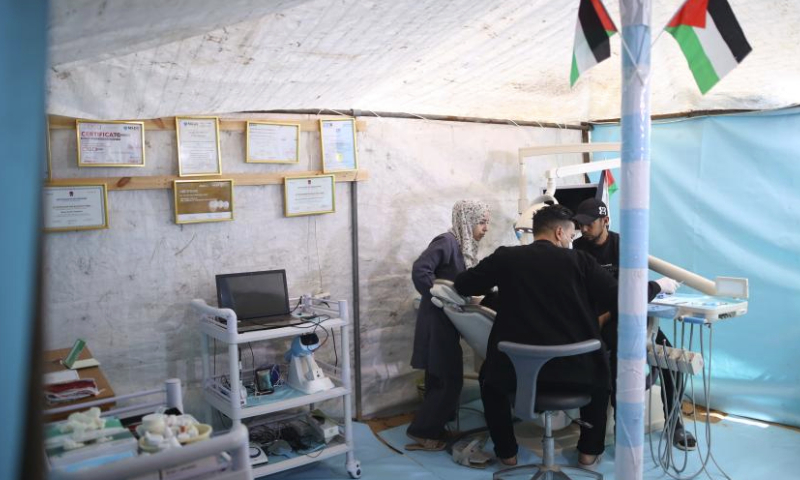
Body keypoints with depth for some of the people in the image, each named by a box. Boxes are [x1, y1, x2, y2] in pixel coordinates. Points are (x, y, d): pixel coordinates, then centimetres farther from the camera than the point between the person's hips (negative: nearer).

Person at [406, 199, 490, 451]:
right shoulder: (447, 242, -18)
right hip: (438, 321, -9)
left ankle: (432, 428, 28)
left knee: (442, 380, 16)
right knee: (449, 381, -3)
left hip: (448, 322, 9)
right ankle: (421, 432, 8)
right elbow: (420, 271, -28)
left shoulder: (465, 246, 10)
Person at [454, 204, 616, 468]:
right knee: (598, 373, 35)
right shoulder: (579, 260, -3)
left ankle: (507, 452, 33)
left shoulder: (506, 257, -2)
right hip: (574, 373, 1)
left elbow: (463, 285, 9)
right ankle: (589, 451, 35)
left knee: (489, 375, 33)